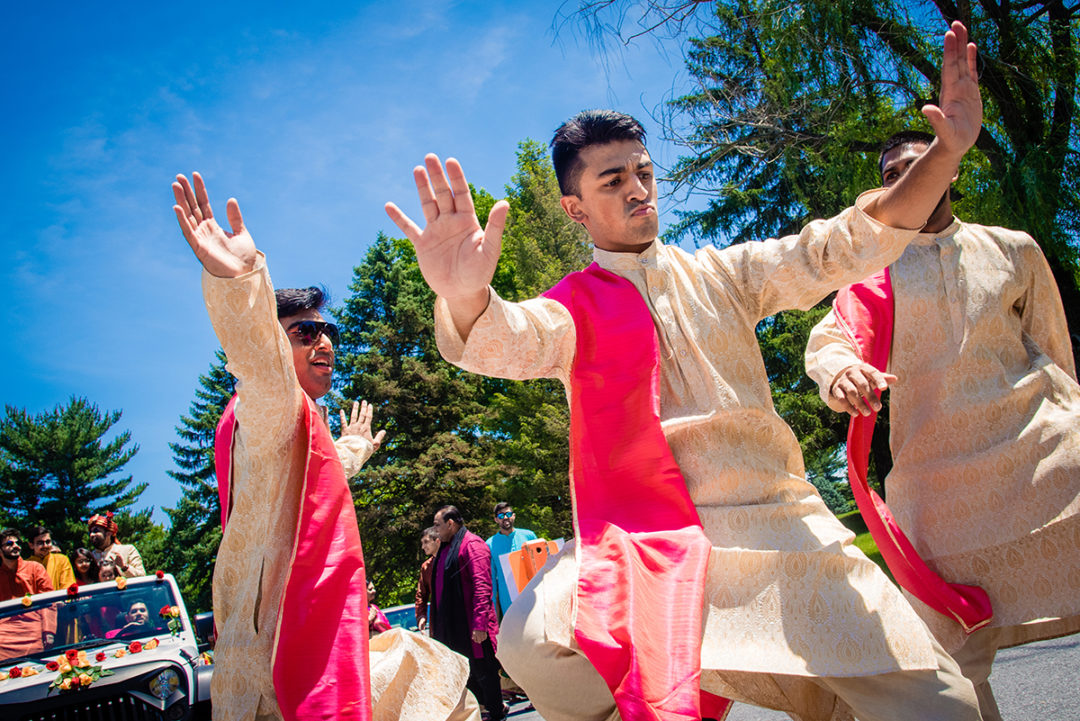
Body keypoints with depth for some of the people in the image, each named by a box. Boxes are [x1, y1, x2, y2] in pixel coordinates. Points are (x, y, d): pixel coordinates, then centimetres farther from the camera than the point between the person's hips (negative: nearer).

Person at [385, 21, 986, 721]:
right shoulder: (572, 307, 6)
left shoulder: (722, 274, 14)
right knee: (530, 641, -28)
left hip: (779, 522, 3)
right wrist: (465, 299, -40)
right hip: (641, 538, -2)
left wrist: (945, 153, -8)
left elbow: (844, 246, 6)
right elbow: (510, 341, -16)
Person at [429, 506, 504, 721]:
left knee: (482, 670, 2)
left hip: (470, 626, -9)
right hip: (453, 626, 9)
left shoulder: (472, 544, -12)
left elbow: (482, 586, -19)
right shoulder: (446, 547, 16)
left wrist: (479, 624, -24)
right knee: (464, 671, 13)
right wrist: (438, 625, 21)